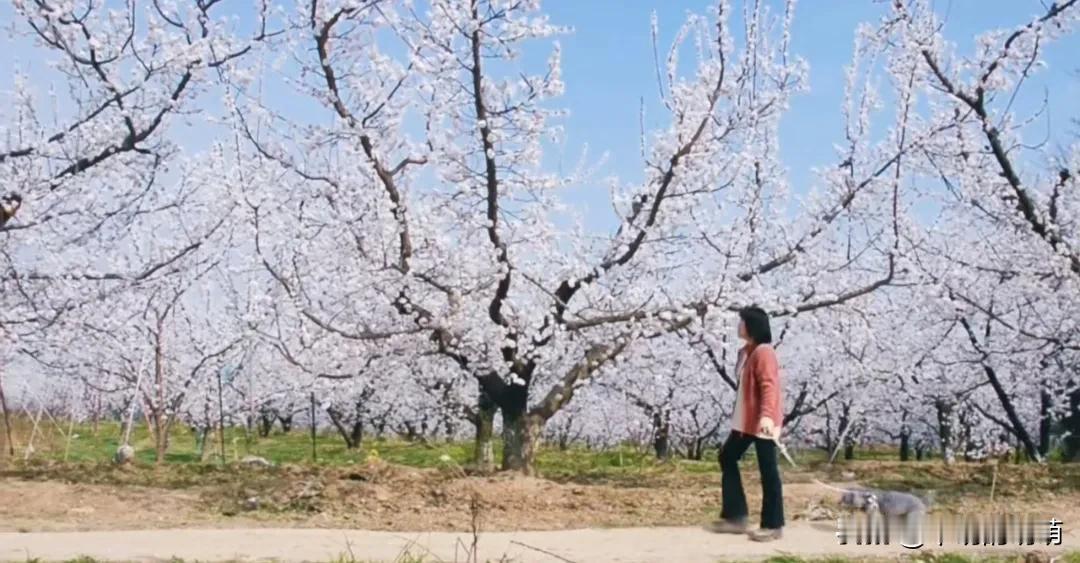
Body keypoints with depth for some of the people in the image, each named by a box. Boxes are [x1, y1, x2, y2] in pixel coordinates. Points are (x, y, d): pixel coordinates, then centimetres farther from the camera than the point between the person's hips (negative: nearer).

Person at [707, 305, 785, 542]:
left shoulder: (764, 352, -17)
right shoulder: (745, 352, 13)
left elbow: (769, 386, -27)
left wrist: (767, 415, -39)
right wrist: (738, 415, 22)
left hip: (762, 422, -10)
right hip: (745, 420, 10)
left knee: (767, 470, -3)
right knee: (727, 457, 13)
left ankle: (773, 525, 5)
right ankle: (735, 516, 18)